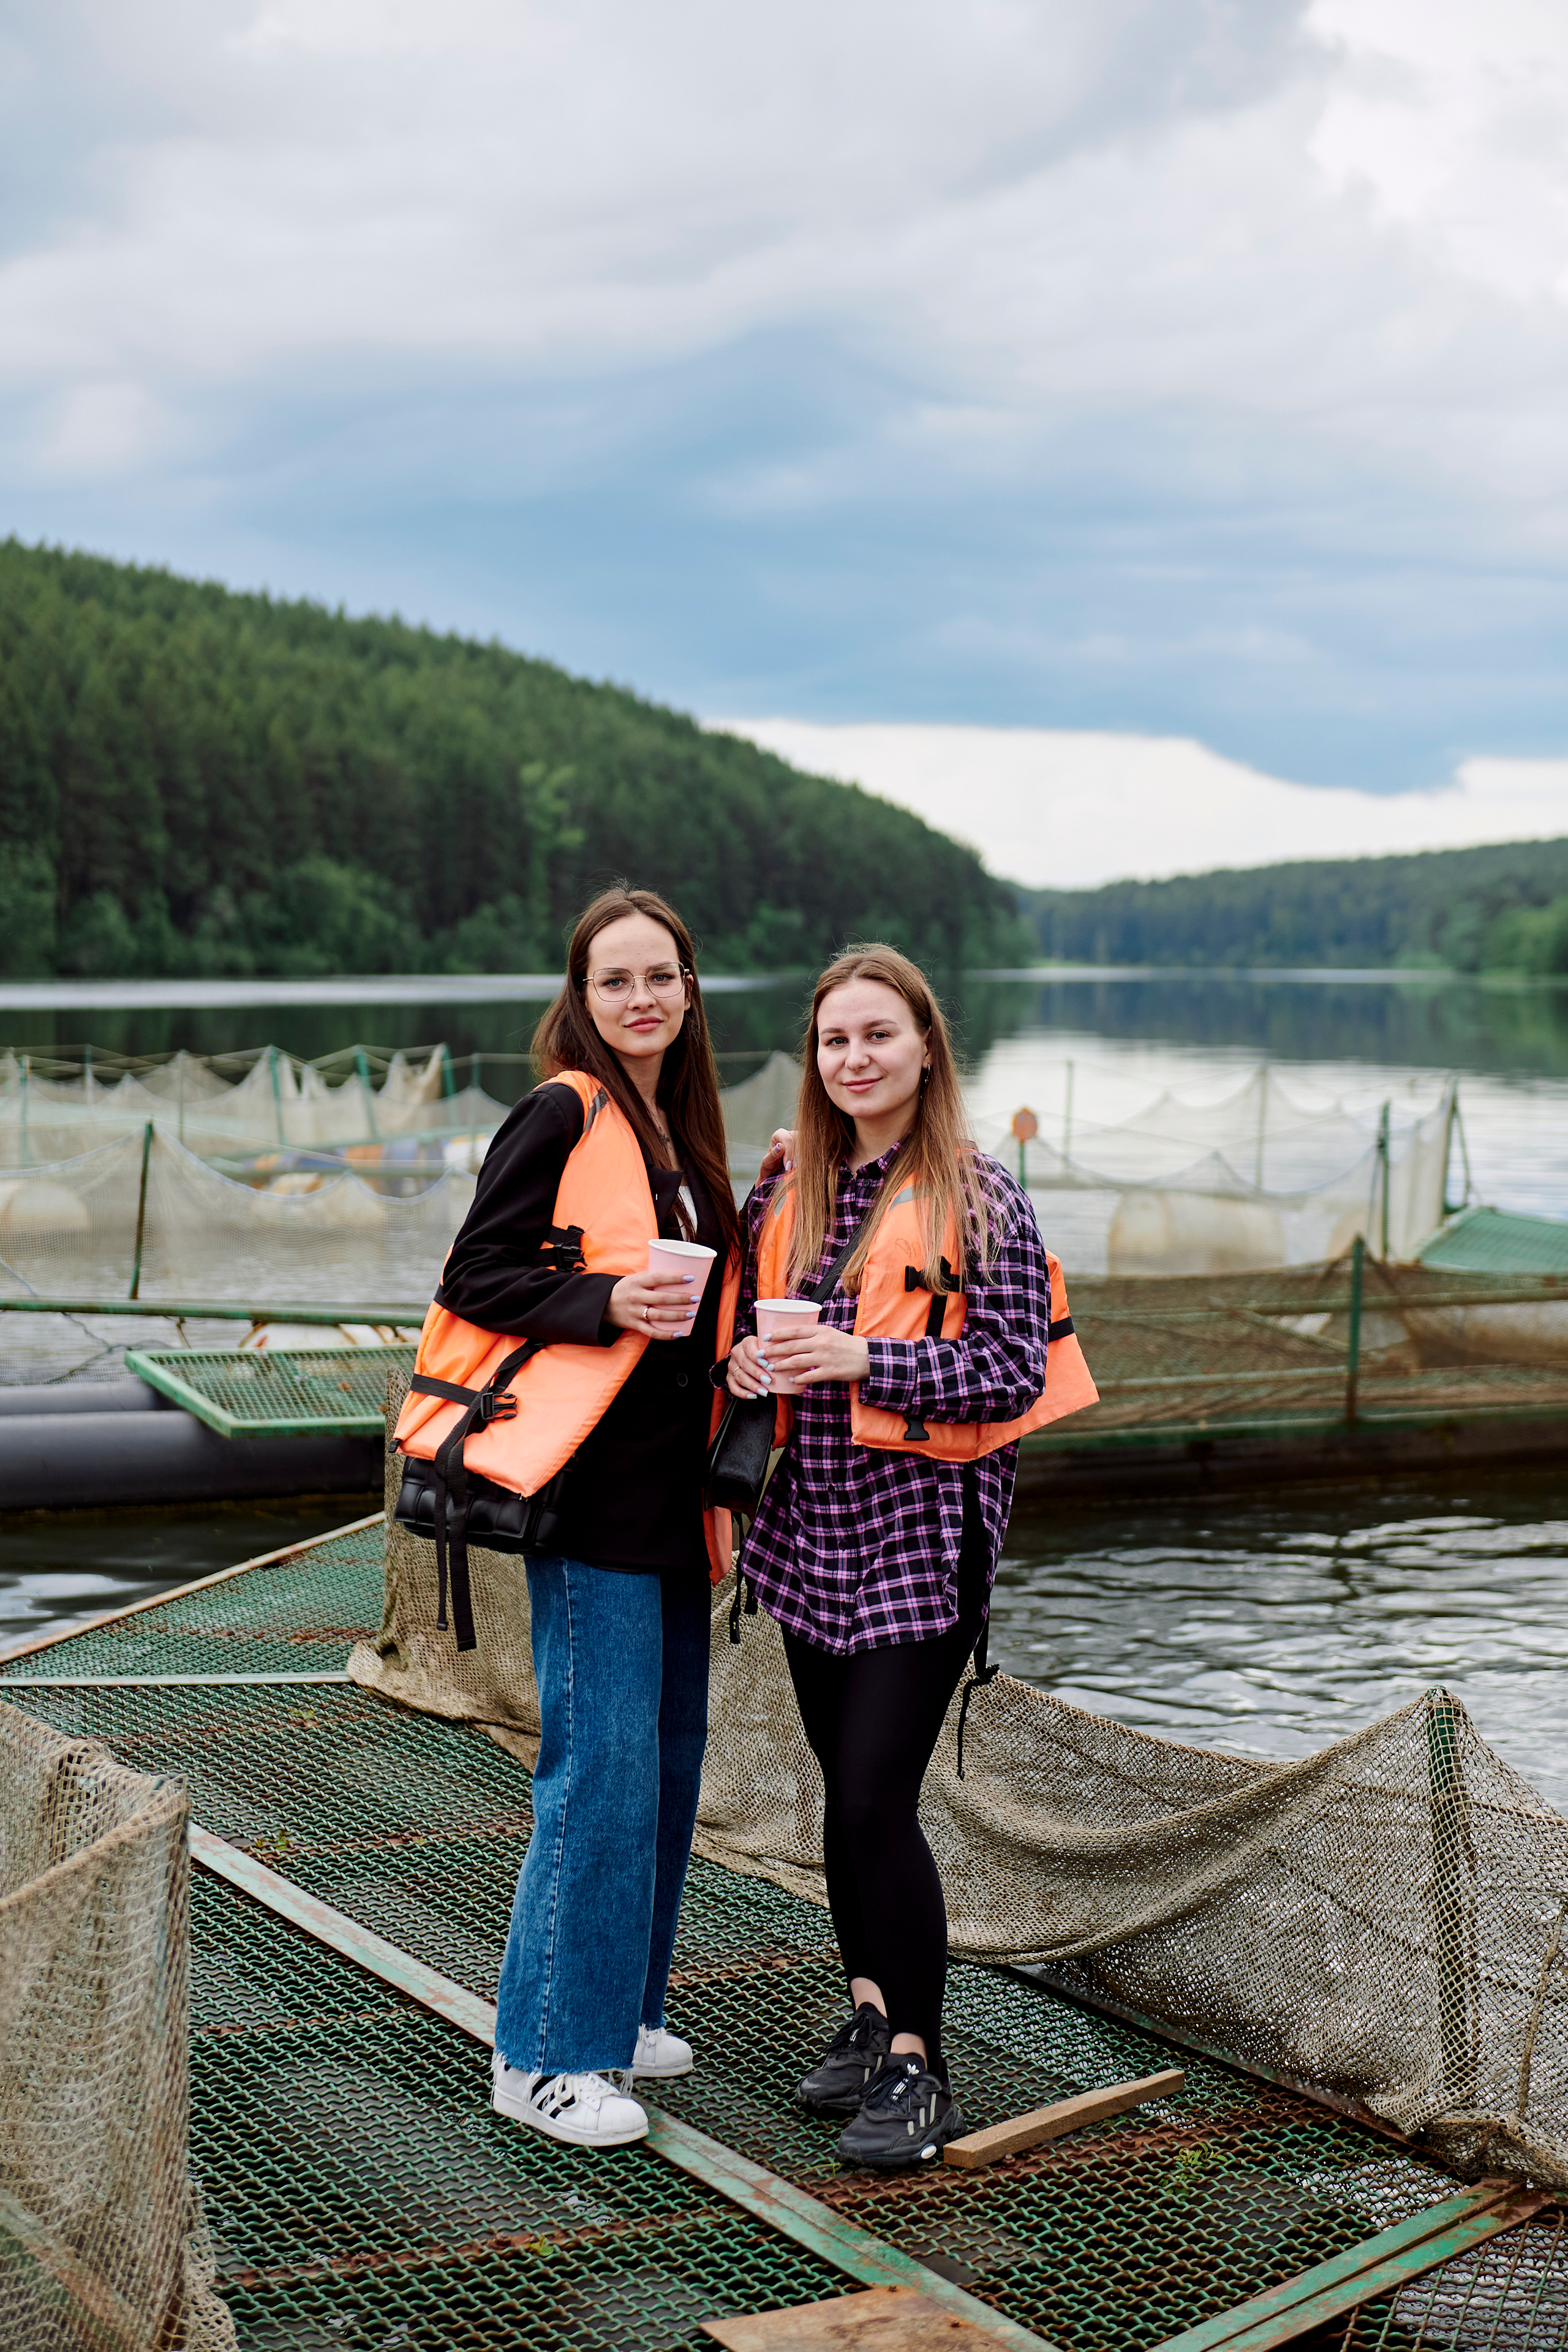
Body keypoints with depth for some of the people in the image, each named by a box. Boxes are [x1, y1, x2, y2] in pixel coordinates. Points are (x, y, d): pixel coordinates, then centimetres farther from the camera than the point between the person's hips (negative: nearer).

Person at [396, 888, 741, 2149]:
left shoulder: (684, 1124, 14)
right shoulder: (561, 1117, -9)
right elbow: (477, 1277, -10)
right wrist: (606, 1302, -22)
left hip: (671, 1483, 8)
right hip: (589, 1485, -8)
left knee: (670, 1748, 14)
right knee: (601, 1762, -6)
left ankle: (619, 2008, 27)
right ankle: (547, 2054, 5)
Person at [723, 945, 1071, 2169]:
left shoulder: (979, 1194, -7)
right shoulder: (789, 1188, 8)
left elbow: (1018, 1369, -11)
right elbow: (750, 1317, 17)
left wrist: (866, 1361, -21)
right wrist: (744, 1361, -6)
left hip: (922, 1528, -5)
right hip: (812, 1525, 5)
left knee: (877, 1800, -8)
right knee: (844, 1791, 13)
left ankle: (919, 2067, 4)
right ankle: (871, 2009, 30)